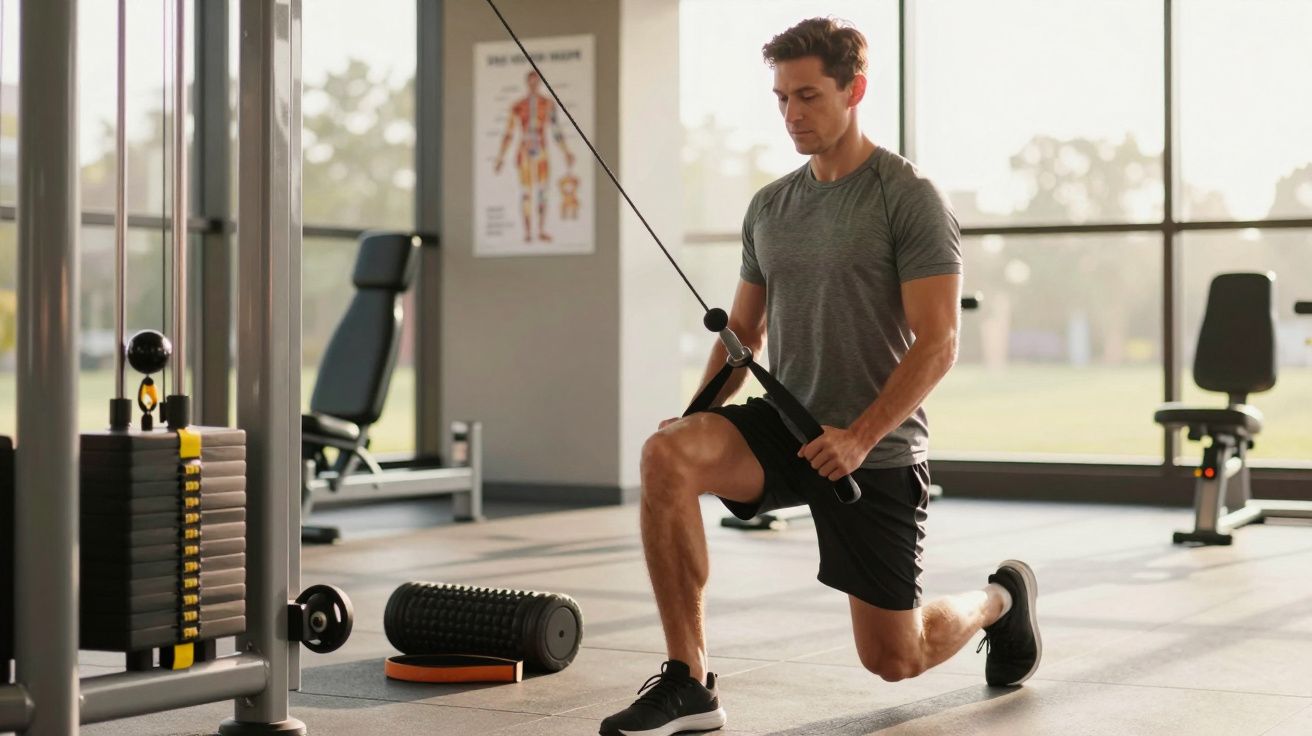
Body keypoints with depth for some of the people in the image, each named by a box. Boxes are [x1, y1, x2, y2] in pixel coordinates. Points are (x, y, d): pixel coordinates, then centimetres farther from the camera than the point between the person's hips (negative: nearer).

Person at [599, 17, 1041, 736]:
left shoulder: (909, 198, -12)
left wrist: (859, 437, -28)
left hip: (876, 449, -5)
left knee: (895, 659, 3)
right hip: (783, 426, 5)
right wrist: (698, 415, -1)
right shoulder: (769, 206, 7)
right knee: (666, 454, -27)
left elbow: (937, 344, -17)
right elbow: (744, 329, 16)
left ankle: (1000, 598, 39)